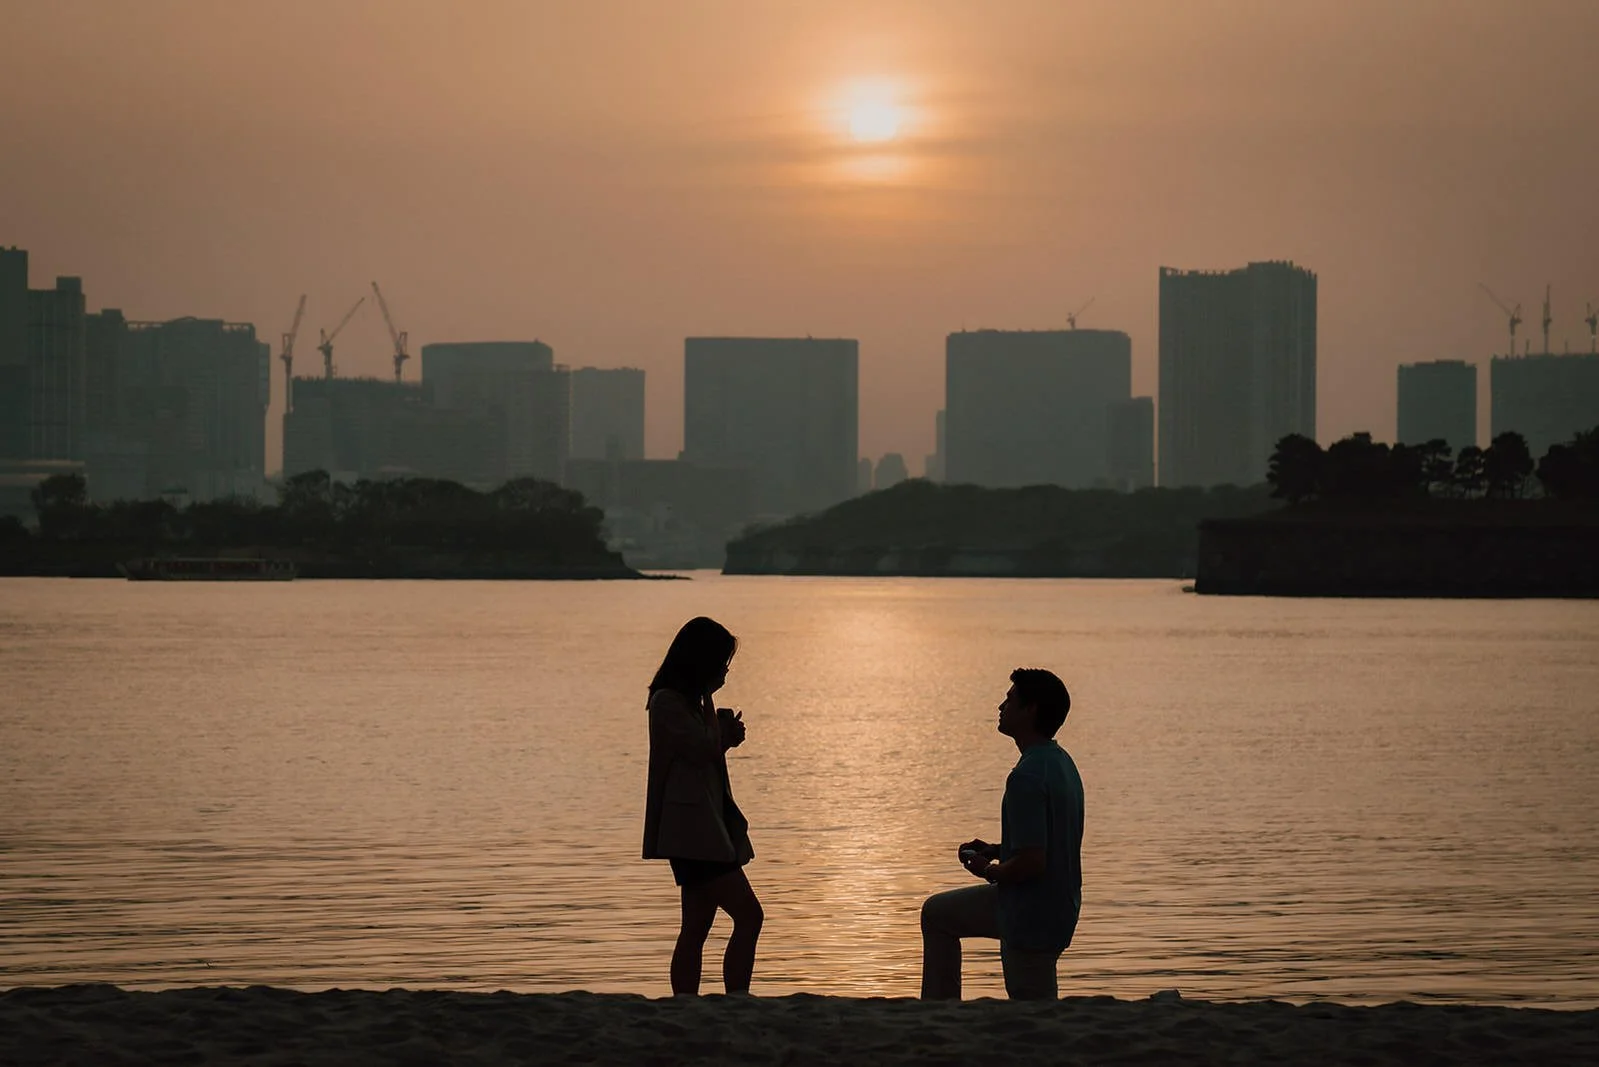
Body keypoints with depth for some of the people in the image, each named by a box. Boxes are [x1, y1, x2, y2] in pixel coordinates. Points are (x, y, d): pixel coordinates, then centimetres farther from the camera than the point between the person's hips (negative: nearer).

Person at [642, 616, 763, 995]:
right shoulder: (668, 702, -11)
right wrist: (708, 698, -4)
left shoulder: (686, 701, 19)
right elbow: (706, 751, -16)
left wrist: (727, 734, 7)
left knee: (697, 929, 7)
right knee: (748, 915, -16)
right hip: (690, 826, -11)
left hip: (704, 825, 11)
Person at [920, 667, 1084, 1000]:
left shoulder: (1028, 777, -26)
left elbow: (1032, 861, -30)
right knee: (937, 912, 24)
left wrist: (989, 871, -10)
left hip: (1032, 918, -11)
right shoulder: (1060, 762, 7)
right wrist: (995, 850, 9)